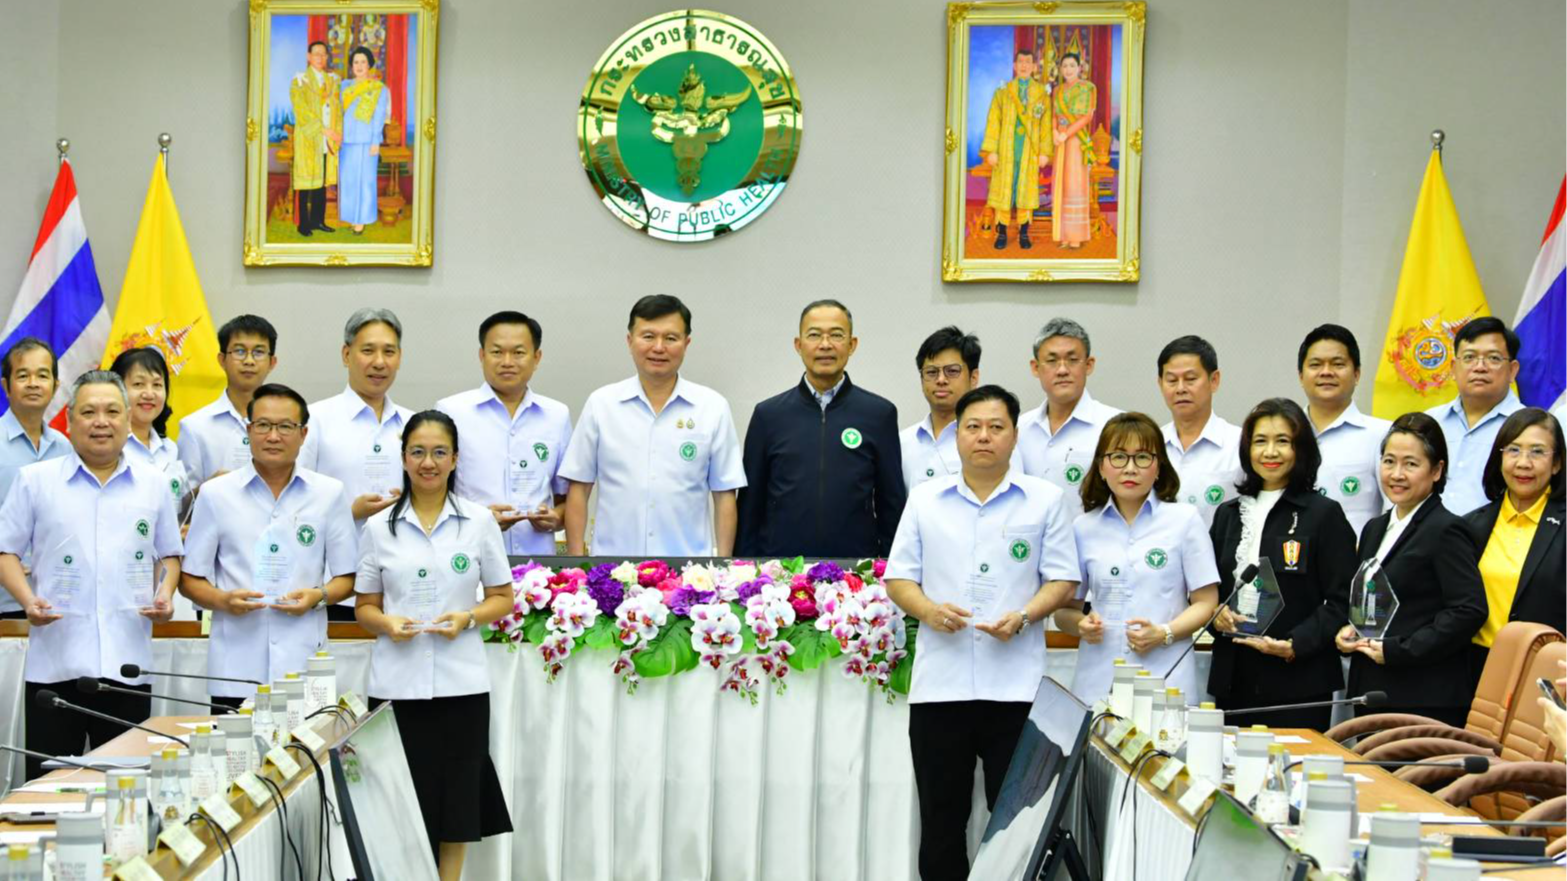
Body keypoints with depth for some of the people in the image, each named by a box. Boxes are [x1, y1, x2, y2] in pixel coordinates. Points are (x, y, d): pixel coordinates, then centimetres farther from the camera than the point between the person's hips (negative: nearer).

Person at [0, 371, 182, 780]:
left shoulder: (153, 485, 12)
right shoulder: (35, 481, 6)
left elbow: (170, 554, 19)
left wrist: (166, 593, -1)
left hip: (128, 664, 2)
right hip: (55, 663, -2)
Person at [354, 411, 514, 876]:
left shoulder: (479, 521, 5)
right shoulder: (379, 527, 6)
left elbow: (502, 598, 7)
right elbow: (364, 607, 10)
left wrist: (468, 618, -12)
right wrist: (386, 623, -12)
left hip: (461, 683, 0)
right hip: (398, 684, 0)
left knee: (455, 809, 3)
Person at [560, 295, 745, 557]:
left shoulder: (713, 408, 4)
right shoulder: (601, 404, 5)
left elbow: (724, 495, 6)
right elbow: (578, 489, 7)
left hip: (688, 570, 0)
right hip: (612, 568, 0)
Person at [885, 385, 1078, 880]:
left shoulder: (1045, 500, 5)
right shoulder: (924, 500, 10)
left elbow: (1062, 580, 3)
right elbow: (898, 578, 9)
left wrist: (1024, 616, -15)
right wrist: (927, 610, -11)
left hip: (1016, 686, -2)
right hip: (940, 685, 2)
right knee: (941, 820, 7)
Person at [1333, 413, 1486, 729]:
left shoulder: (1447, 531, -8)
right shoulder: (1375, 529, 18)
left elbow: (1469, 610, -16)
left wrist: (1396, 650, -17)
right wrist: (1347, 634, 5)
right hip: (1371, 695, 8)